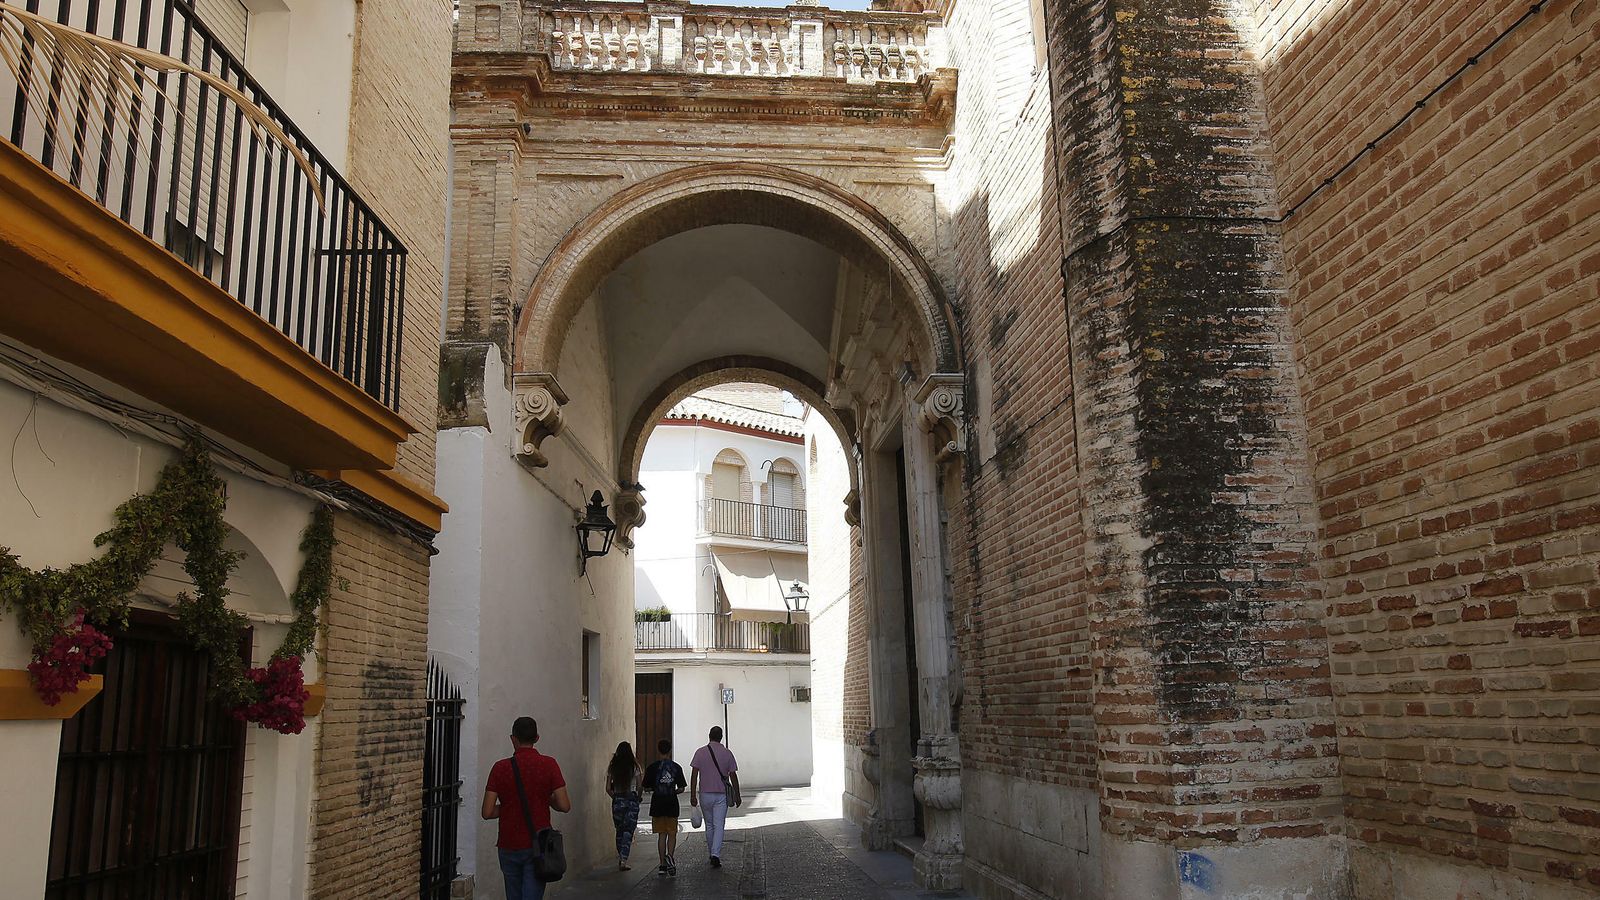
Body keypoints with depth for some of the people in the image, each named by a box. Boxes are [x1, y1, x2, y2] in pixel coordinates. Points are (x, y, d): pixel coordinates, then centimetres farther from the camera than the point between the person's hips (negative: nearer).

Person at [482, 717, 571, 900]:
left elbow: (487, 812, -6)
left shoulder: (500, 768, -4)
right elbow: (564, 806, -8)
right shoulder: (548, 765, -6)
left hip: (509, 846, 2)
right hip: (538, 845, -2)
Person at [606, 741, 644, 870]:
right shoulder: (634, 766, -4)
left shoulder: (612, 767, 2)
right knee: (628, 831, 1)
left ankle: (621, 859, 21)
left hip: (617, 800, 2)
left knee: (619, 830, 16)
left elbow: (608, 788, 3)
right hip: (632, 799, -2)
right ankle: (623, 860, -9)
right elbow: (639, 786, -2)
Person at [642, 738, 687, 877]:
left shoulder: (652, 767, -4)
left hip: (657, 804, 0)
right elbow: (681, 789, 0)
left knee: (662, 835, 9)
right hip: (672, 803, 0)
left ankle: (663, 865, 7)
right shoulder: (676, 767, -1)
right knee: (672, 834, 10)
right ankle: (670, 855, -15)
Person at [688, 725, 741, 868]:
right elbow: (733, 776, 0)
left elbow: (694, 775, -7)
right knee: (719, 826, -2)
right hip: (721, 795, -1)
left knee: (709, 825, 15)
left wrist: (693, 795, -5)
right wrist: (737, 796, 8)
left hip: (705, 794, 1)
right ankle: (716, 855, -17)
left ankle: (712, 855, 24)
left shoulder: (700, 752, -1)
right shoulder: (727, 753, -2)